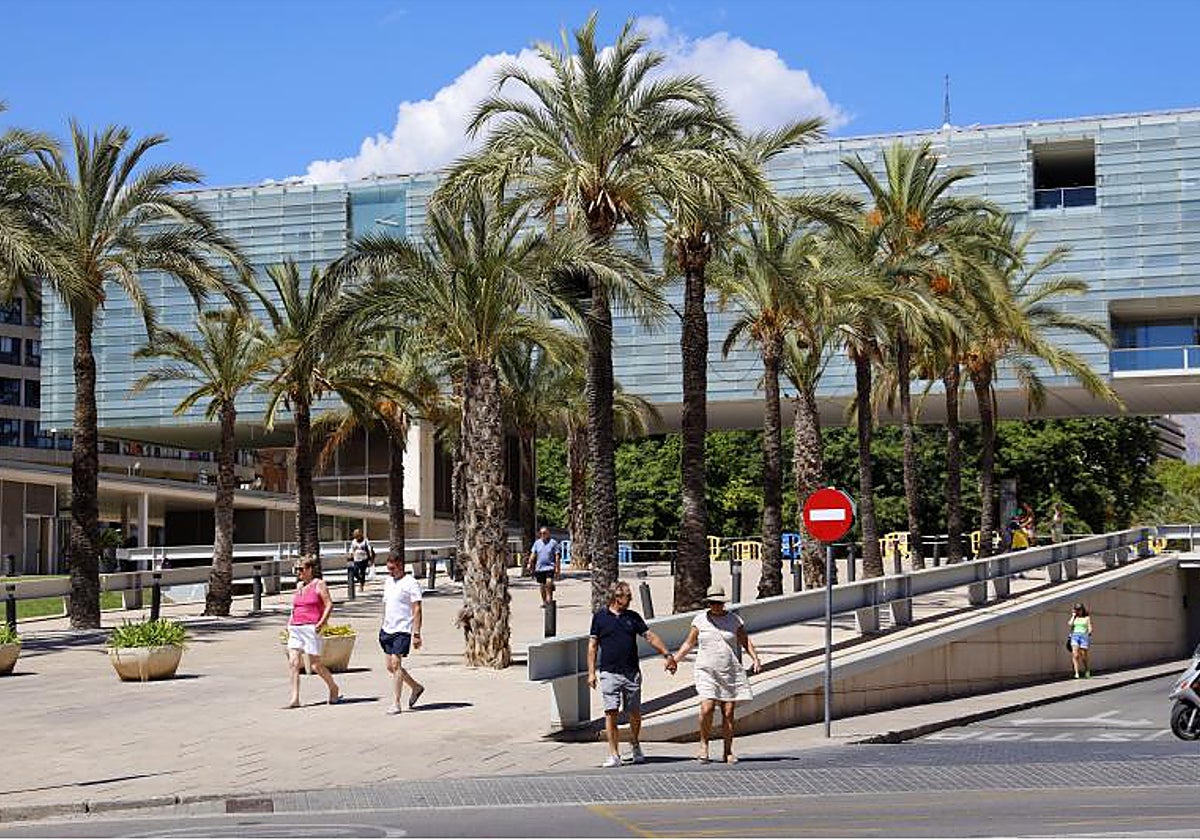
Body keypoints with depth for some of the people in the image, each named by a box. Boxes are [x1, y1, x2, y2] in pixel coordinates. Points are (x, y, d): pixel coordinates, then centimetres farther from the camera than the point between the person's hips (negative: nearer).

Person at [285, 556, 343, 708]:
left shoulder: (319, 584, -3)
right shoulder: (299, 586, 17)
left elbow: (329, 605, -8)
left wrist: (321, 623, -18)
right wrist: (290, 623, 14)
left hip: (311, 628, -7)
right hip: (295, 628, 7)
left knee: (316, 665, -2)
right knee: (293, 662, -6)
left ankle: (334, 688, 22)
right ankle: (295, 699, -7)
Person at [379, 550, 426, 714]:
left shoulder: (411, 583, -10)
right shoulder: (388, 581, 13)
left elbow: (417, 610, -13)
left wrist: (417, 634, -18)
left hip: (402, 630, -8)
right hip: (388, 629, 8)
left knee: (396, 664, -12)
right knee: (390, 666, 10)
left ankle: (395, 703, -7)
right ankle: (416, 687, 29)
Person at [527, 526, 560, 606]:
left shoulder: (553, 542, 0)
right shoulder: (537, 543, 11)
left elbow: (557, 556, -2)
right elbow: (533, 554, 11)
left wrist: (557, 568, -7)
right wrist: (529, 563, -3)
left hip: (550, 566, -4)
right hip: (539, 567, 4)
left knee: (549, 582, -21)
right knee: (542, 585, 8)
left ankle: (549, 599, -14)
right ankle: (544, 601, 18)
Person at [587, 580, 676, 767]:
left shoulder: (633, 617, 11)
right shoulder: (600, 617, 4)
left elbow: (650, 636, 10)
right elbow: (592, 646, 5)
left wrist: (667, 655, 0)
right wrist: (591, 672, -2)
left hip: (632, 673, 3)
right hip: (609, 673, -2)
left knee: (635, 713, 7)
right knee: (611, 713, -9)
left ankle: (635, 747, 30)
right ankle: (614, 755, -5)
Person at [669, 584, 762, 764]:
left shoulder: (734, 619, 7)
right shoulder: (700, 620, 5)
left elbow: (745, 641, 13)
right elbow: (688, 644, 12)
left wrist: (755, 658, -2)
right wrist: (674, 660, 3)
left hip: (731, 673, 1)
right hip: (706, 672, -1)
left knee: (728, 713, 0)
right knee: (707, 708, -17)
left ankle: (728, 752, 10)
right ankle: (704, 744, 2)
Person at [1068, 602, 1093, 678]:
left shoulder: (1087, 618, 11)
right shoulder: (1074, 618, 17)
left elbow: (1090, 629, 6)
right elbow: (1070, 624, 0)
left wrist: (1088, 635, -10)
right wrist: (1073, 616, 6)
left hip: (1084, 636, -1)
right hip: (1075, 636, 1)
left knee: (1083, 656, 2)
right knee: (1075, 655, -15)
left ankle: (1087, 669, 29)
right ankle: (1076, 673, -19)